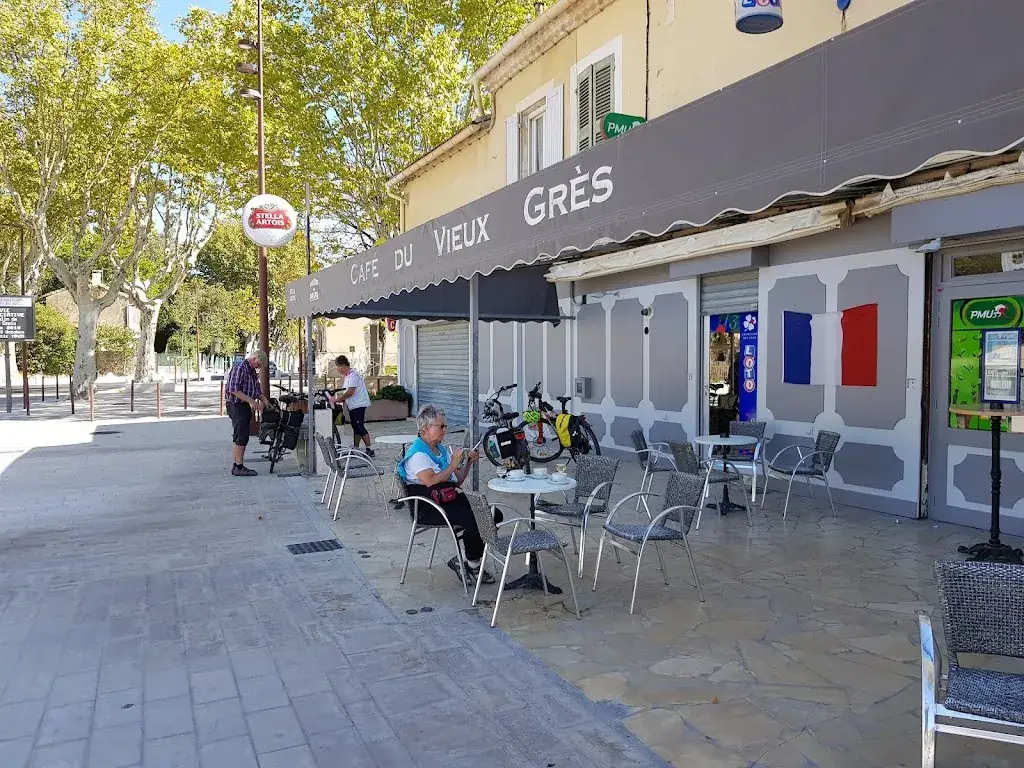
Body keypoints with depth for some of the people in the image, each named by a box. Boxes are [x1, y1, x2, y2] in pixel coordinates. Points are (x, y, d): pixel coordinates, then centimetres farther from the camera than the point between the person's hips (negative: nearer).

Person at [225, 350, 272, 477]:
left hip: (245, 406, 10)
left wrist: (264, 399, 8)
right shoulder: (240, 367, -15)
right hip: (236, 405, -10)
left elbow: (257, 389, 25)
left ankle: (236, 465, 17)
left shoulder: (253, 371, 16)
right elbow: (233, 389, -23)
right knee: (241, 436, -11)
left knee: (238, 437, 12)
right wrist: (251, 401, -22)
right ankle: (239, 467, -9)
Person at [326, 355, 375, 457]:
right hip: (353, 406, 10)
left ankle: (370, 450, -11)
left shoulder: (353, 375, -16)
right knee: (356, 427, 13)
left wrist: (336, 400, -20)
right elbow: (346, 392, 18)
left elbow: (350, 392, -23)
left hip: (359, 404, -10)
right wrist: (340, 401, 3)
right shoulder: (347, 376, 17)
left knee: (359, 427, -12)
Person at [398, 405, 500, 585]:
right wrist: (453, 465, -16)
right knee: (473, 519, -29)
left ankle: (471, 561, -1)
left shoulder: (443, 449, 19)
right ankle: (472, 564, -6)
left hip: (449, 499, 9)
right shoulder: (417, 453, -7)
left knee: (494, 515, -10)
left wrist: (469, 462, 8)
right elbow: (431, 482, -23)